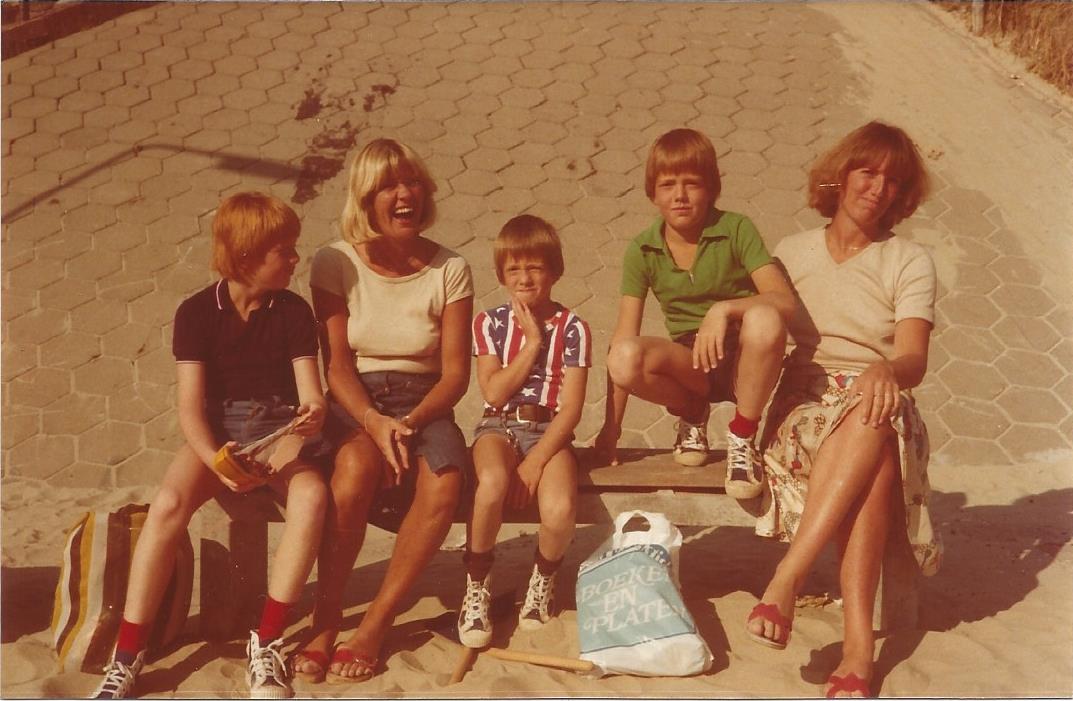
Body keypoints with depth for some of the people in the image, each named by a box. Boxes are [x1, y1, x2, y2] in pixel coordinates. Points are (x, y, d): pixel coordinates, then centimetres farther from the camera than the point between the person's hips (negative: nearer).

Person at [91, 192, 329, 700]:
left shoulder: (293, 311, 2)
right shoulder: (197, 313, -3)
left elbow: (310, 394, -2)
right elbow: (190, 406, -10)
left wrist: (312, 415, -28)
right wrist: (217, 461, -29)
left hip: (278, 429, 1)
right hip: (216, 431, -1)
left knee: (312, 494, -33)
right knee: (169, 502, -31)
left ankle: (266, 645, -26)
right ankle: (127, 657, -21)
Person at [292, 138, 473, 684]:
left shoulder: (450, 270, 1)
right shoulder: (336, 263, -1)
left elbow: (455, 373, -2)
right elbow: (337, 365, -5)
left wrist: (409, 423, -19)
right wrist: (374, 422, -22)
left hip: (423, 403, 1)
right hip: (354, 401, -1)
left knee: (445, 485, -31)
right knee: (354, 471, -35)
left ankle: (375, 625, -14)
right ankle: (324, 623, -17)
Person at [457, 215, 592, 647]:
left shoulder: (572, 327, 2)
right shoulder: (490, 323, 7)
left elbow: (572, 406, -5)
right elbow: (494, 392, -5)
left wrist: (537, 459, -15)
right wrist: (532, 344, -6)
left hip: (549, 429, 0)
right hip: (499, 425, 0)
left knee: (559, 511, -30)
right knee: (493, 483, -36)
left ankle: (543, 581, 6)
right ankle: (476, 588, -12)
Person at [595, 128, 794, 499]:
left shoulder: (736, 229, -6)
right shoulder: (642, 250, -1)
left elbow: (784, 300, -16)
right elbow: (624, 336, -5)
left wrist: (724, 308, -35)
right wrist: (611, 427, -9)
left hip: (744, 358, -2)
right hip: (688, 363, 2)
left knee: (764, 319, -36)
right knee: (625, 358, -31)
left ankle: (742, 436, -13)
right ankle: (692, 412, 3)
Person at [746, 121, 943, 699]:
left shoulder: (910, 263, 9)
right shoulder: (793, 253, 16)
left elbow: (914, 360, -5)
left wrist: (886, 371, -30)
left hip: (880, 408, 0)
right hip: (806, 407, 0)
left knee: (879, 418, -39)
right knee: (875, 462, -36)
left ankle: (786, 578, -45)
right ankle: (858, 642, -42)